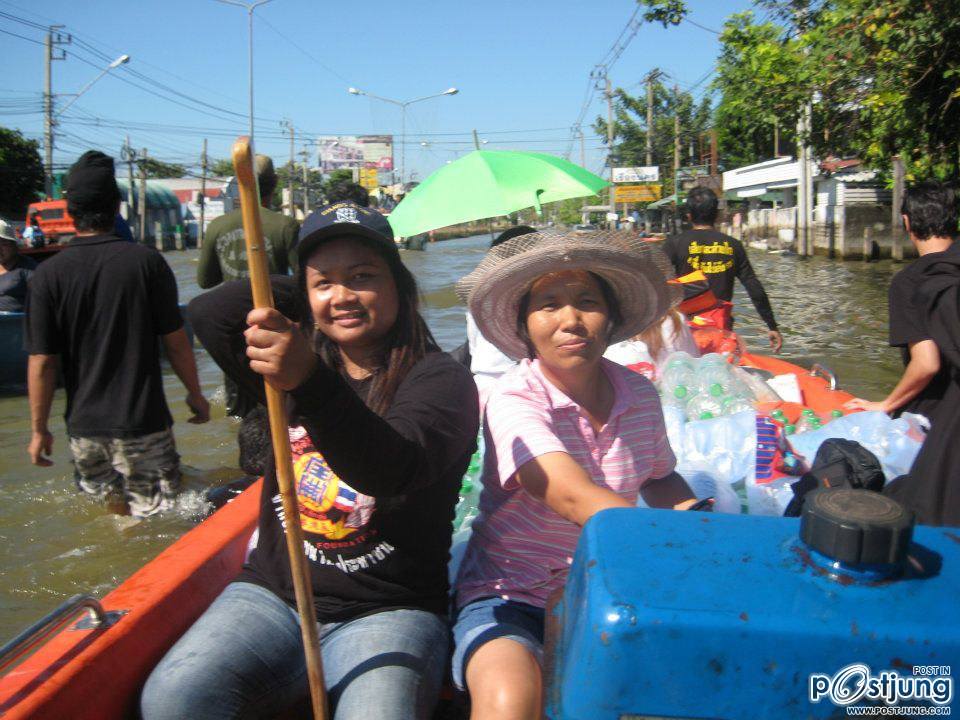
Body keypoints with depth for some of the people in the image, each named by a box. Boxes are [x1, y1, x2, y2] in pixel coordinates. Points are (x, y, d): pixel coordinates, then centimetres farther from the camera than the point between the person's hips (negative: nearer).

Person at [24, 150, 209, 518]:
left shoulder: (48, 274, -6)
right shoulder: (147, 261, -10)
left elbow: (42, 362, -6)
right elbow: (175, 341, -7)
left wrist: (39, 429, 5)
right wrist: (195, 394, 8)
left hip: (84, 426, 3)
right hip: (143, 423, -2)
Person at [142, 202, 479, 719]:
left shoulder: (439, 379, -7)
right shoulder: (295, 357, 13)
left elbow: (392, 471, -26)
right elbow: (207, 313, -1)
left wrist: (311, 383, -42)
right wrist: (298, 290, 4)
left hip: (387, 612, -4)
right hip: (271, 594, 4)